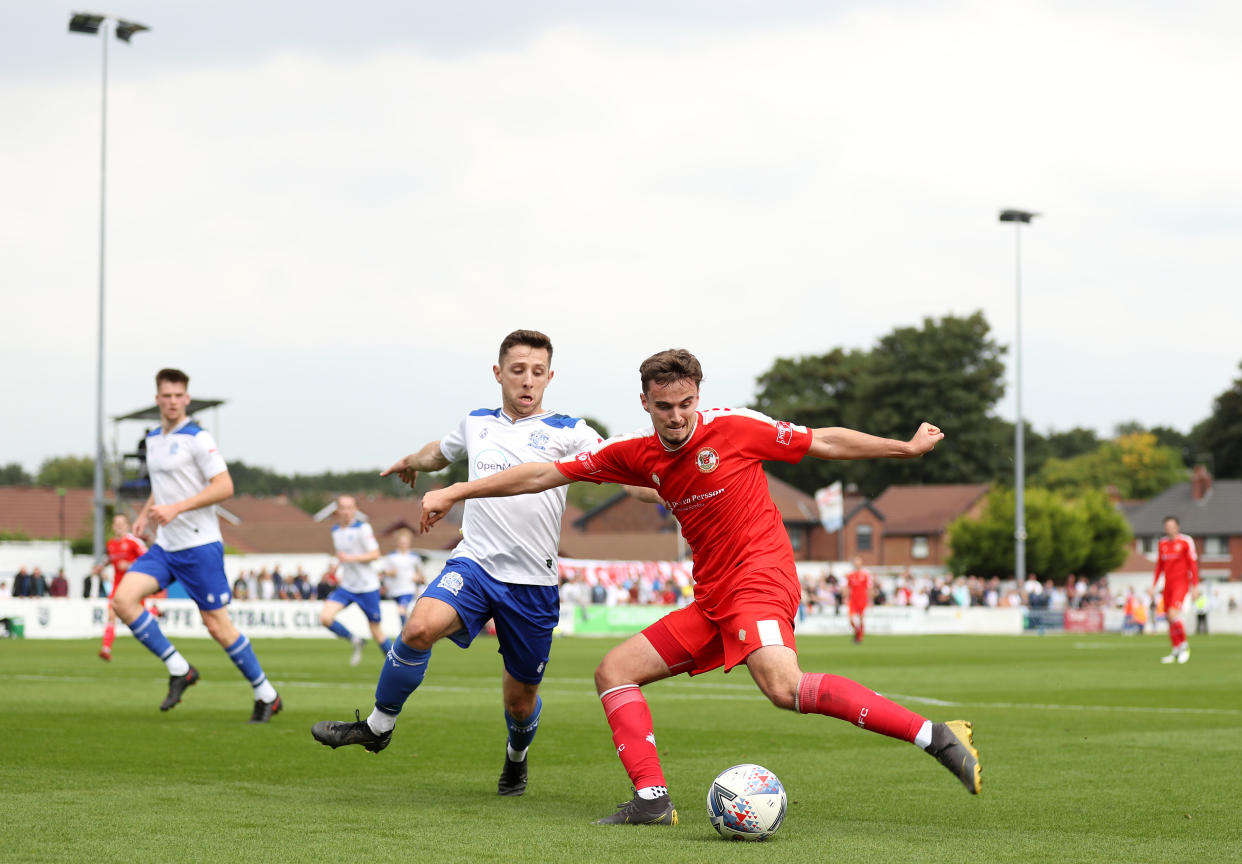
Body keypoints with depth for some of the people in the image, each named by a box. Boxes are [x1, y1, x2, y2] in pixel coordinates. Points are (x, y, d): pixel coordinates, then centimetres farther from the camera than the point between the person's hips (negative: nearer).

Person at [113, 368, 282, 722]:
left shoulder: (197, 438, -10)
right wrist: (145, 513, 11)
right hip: (164, 546, 7)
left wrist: (176, 508, -23)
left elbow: (224, 487, -17)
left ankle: (267, 695, 11)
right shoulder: (153, 439, 13)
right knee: (123, 599, -12)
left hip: (199, 544, -7)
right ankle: (179, 670, -1)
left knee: (217, 625, -5)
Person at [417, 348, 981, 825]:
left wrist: (907, 447, 7)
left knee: (783, 686, -33)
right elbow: (547, 474, 11)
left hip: (759, 578, -7)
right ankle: (652, 800, -6)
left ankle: (933, 735, -32)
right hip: (711, 601, 7)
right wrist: (455, 492, 11)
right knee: (614, 672, 2)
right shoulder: (637, 453, 8)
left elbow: (825, 442, 4)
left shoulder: (733, 427, -6)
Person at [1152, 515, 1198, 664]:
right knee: (1169, 618, 6)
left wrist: (1194, 586, -8)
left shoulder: (1186, 542, -6)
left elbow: (1193, 565, -5)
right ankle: (1176, 651, 16)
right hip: (1168, 584, 6)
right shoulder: (1163, 543, 10)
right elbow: (1159, 566, 18)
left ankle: (1184, 645, -2)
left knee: (1173, 614, -20)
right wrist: (1153, 586, 14)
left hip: (1181, 583, -6)